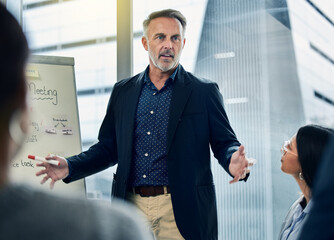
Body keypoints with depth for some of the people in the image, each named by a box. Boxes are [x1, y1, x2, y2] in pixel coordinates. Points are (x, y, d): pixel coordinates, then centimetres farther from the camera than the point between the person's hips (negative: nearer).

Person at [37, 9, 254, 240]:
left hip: (180, 211, -3)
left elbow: (224, 142, 0)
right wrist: (70, 167, -1)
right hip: (131, 206, 3)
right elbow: (108, 147, 14)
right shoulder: (122, 91, 10)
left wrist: (233, 162, -23)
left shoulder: (204, 91, 1)